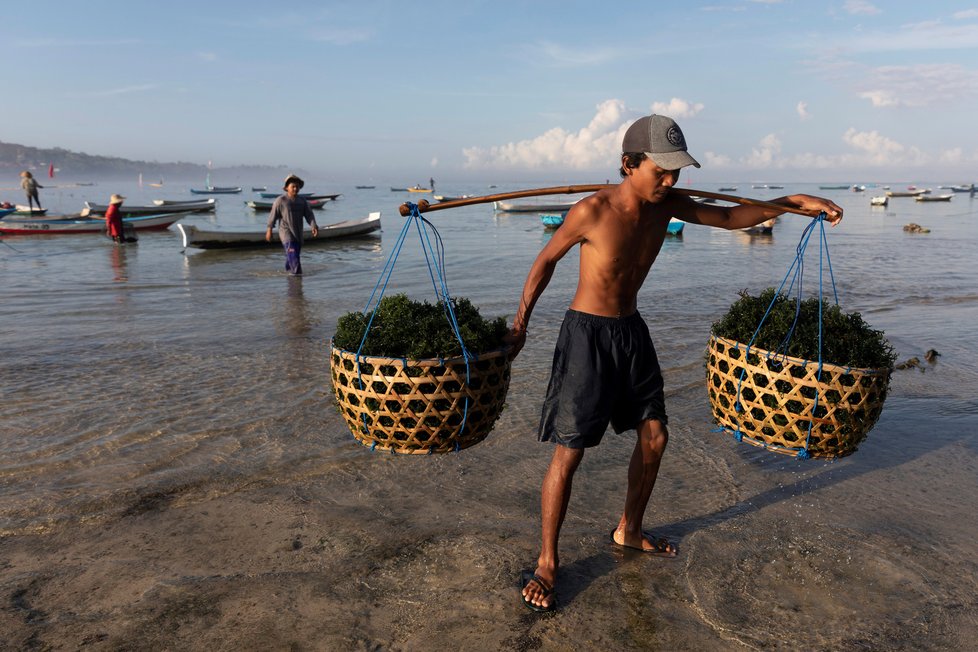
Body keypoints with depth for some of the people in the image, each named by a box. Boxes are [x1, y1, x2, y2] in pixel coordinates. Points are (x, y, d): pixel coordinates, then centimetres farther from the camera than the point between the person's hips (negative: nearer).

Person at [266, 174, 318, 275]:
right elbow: (273, 215, -2)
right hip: (286, 231, -5)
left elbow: (309, 214, 0)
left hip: (298, 232, 5)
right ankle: (296, 271, -25)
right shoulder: (281, 200, -5)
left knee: (297, 251, 13)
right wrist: (269, 230, -2)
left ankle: (289, 269, 34)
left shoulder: (302, 201, 7)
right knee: (292, 251, -19)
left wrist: (314, 226, -15)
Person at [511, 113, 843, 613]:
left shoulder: (666, 204, -2)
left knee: (654, 437, 13)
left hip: (631, 330, 7)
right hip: (587, 333, -7)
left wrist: (794, 202, 3)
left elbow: (728, 217, 12)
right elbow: (546, 260, -7)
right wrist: (520, 322, -4)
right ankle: (546, 563, 11)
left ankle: (628, 531, 35)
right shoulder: (592, 211, -20)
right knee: (569, 452, -6)